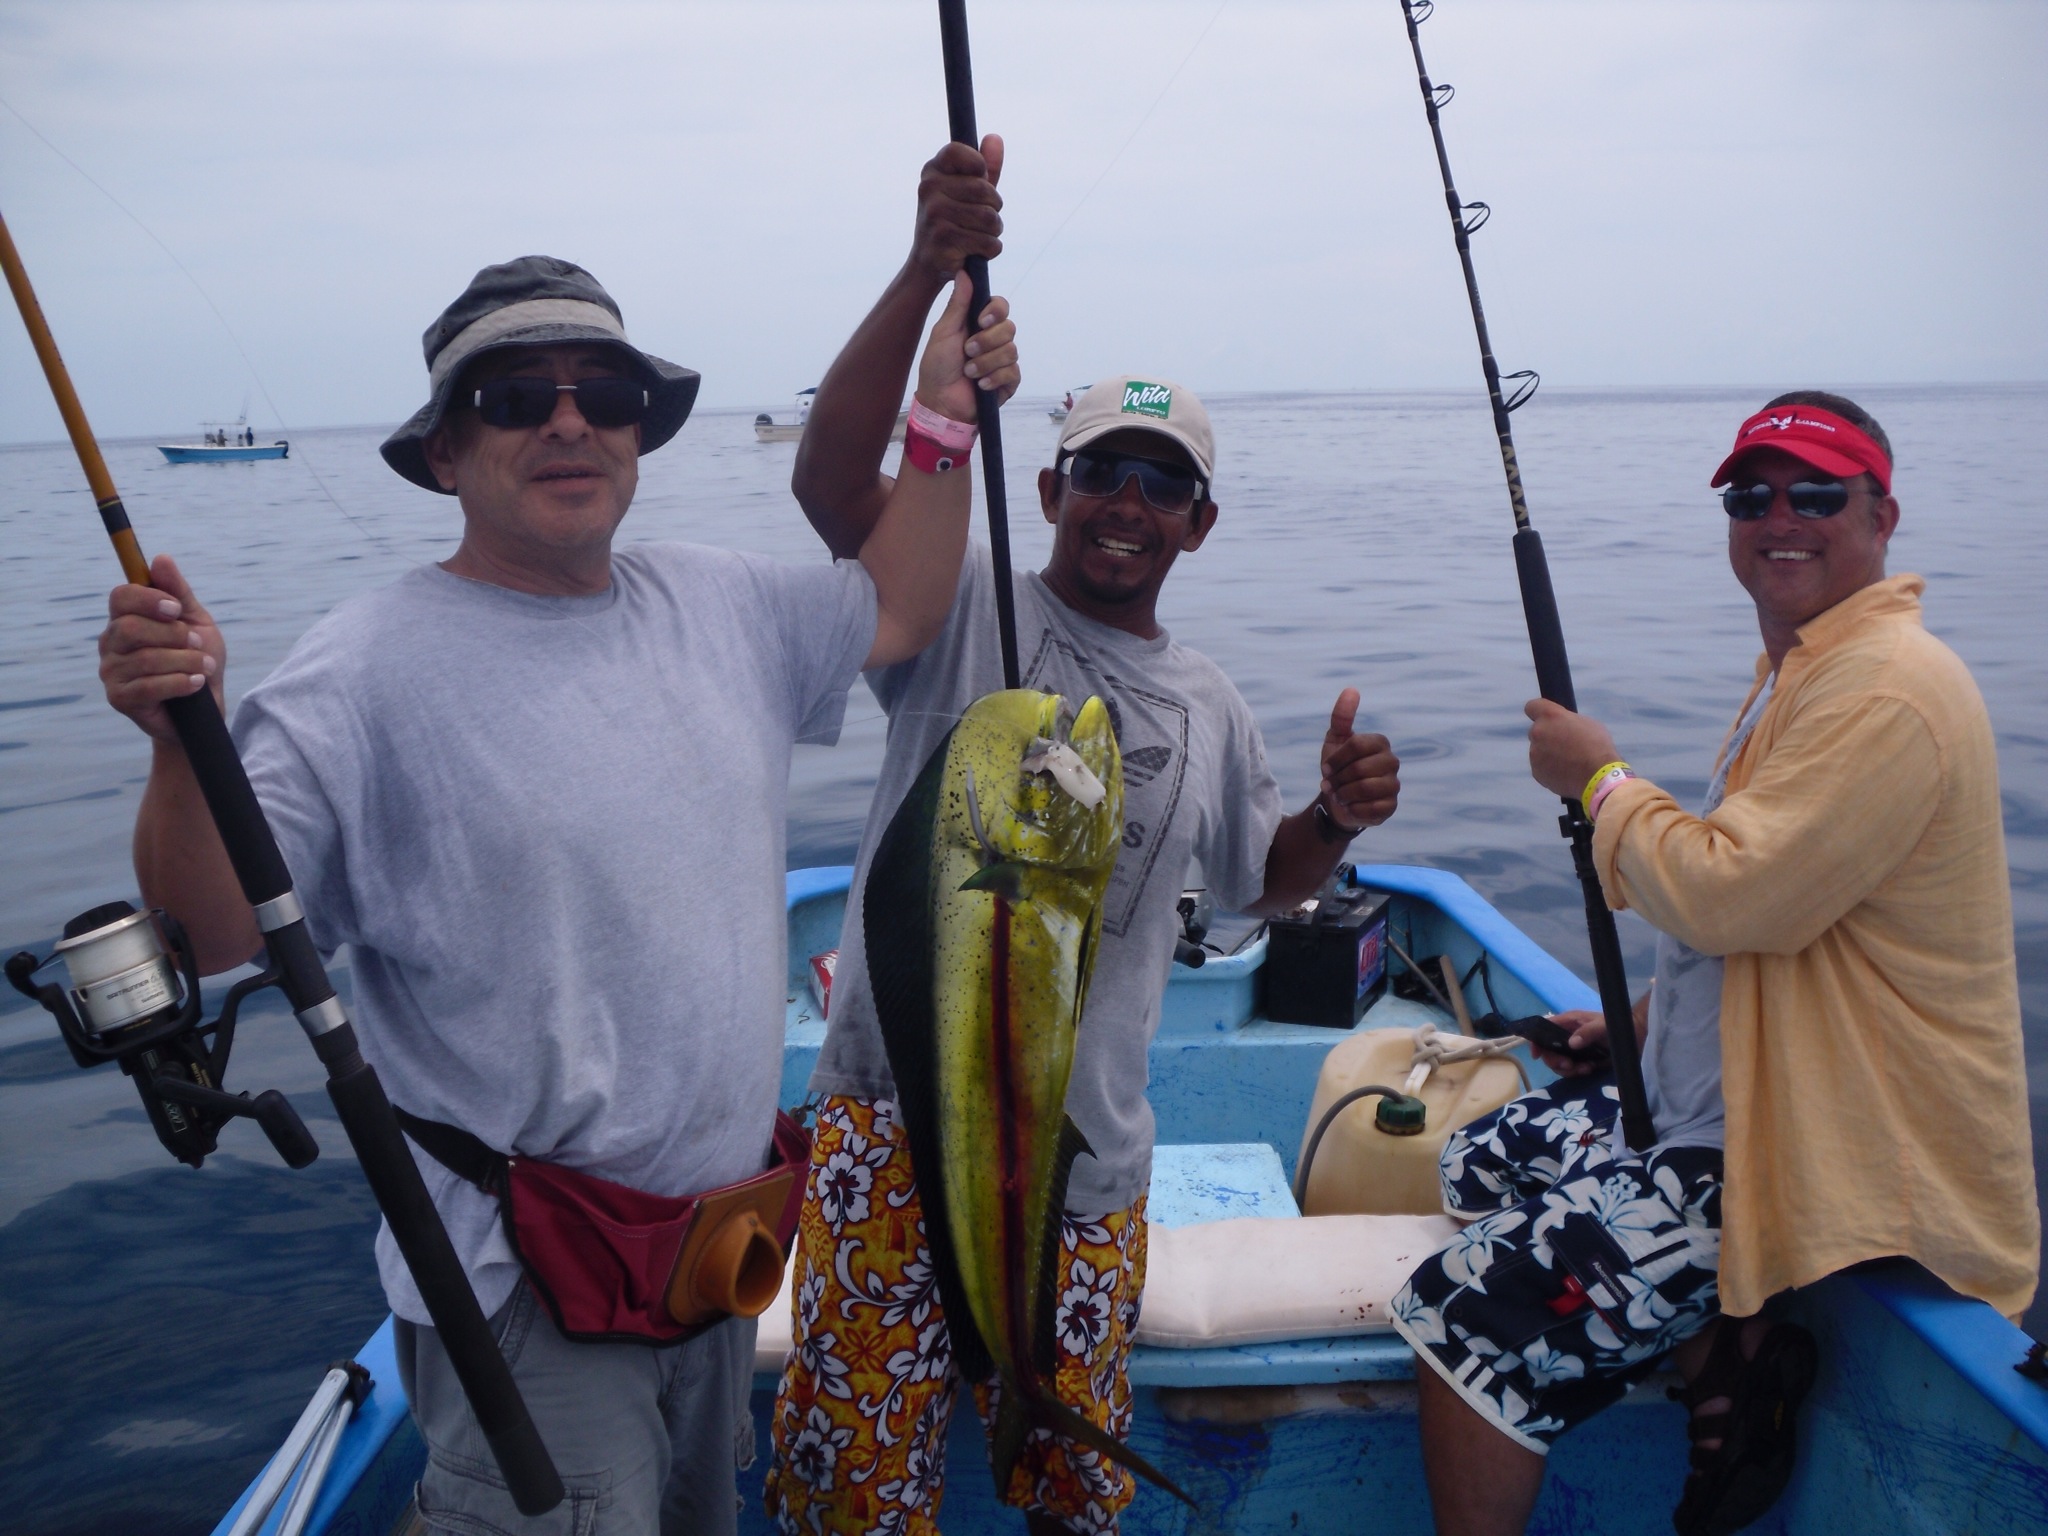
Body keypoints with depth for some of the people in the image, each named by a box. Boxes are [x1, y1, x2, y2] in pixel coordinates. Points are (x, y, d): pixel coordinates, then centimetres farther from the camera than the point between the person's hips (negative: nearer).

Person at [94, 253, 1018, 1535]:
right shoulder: (370, 669, -16)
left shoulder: (719, 603, 4)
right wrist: (183, 750, -36)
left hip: (727, 1241, 8)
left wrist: (946, 419, 10)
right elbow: (213, 933, -18)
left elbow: (897, 611, 17)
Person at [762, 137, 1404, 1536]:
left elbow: (1263, 881, 22)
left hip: (1086, 1150, 4)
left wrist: (1338, 818, -1)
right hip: (900, 1109, -3)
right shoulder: (967, 604, -5)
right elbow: (831, 478, -21)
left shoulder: (1209, 708, 10)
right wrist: (926, 274, -33)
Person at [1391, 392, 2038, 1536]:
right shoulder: (1802, 669, 15)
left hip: (1828, 1162, -11)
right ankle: (1735, 1357, 6)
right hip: (1733, 1102, 11)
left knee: (1468, 1321, -17)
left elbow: (1733, 893, -27)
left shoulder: (1887, 688, -19)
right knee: (1484, 1161, 16)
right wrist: (1646, 1019, 13)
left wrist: (1602, 780, -11)